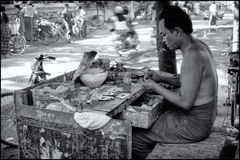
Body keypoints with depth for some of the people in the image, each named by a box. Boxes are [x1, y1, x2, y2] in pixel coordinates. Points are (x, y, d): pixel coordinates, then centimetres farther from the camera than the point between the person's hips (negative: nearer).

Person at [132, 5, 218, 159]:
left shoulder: (192, 56, -27)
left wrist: (156, 87, -14)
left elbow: (185, 102, -26)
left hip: (193, 123, -10)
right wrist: (161, 77, 4)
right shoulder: (199, 45, 4)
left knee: (135, 136, -3)